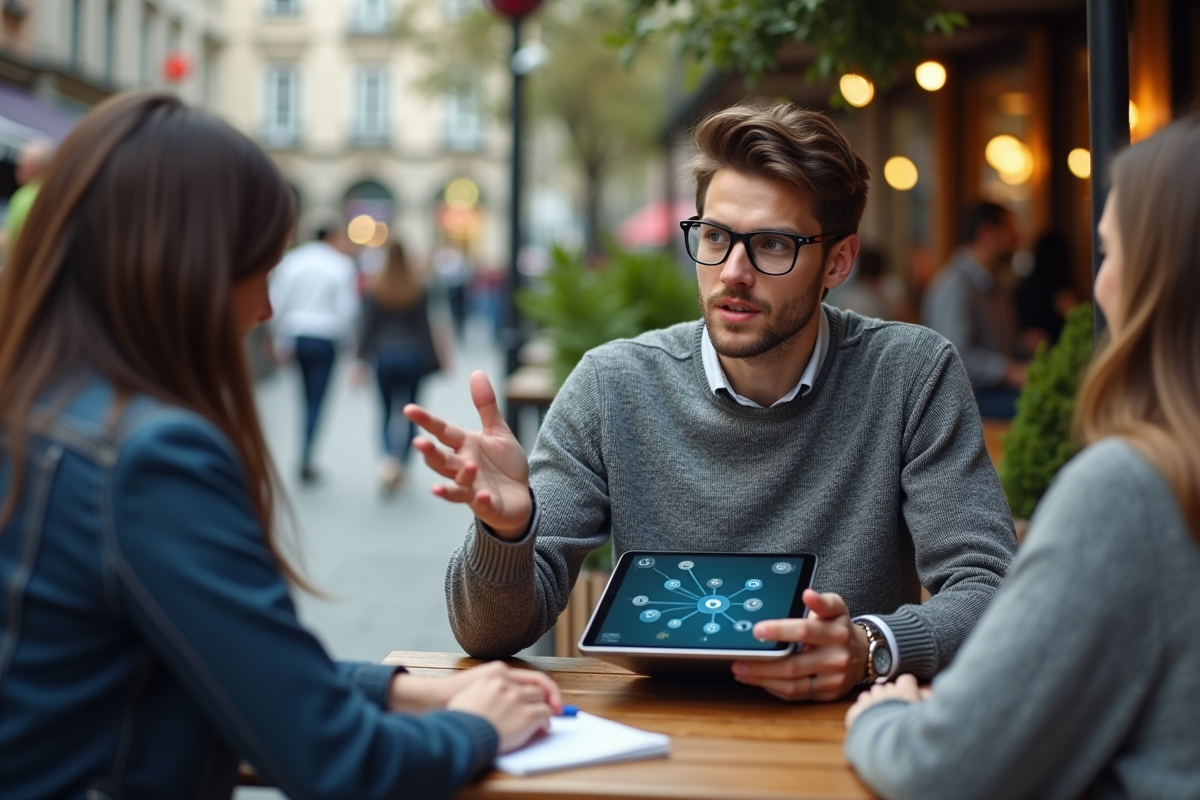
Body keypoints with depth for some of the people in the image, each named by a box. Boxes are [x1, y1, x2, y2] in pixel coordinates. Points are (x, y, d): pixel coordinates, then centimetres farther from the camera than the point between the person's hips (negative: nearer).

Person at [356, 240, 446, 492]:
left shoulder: (375, 289, -1)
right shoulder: (419, 289, -3)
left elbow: (368, 327, -2)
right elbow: (424, 327, -1)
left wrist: (362, 360, 1)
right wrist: (432, 361, 6)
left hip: (384, 355, 1)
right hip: (412, 355, -1)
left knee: (387, 412, 10)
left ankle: (387, 459, -12)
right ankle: (402, 464, 1)